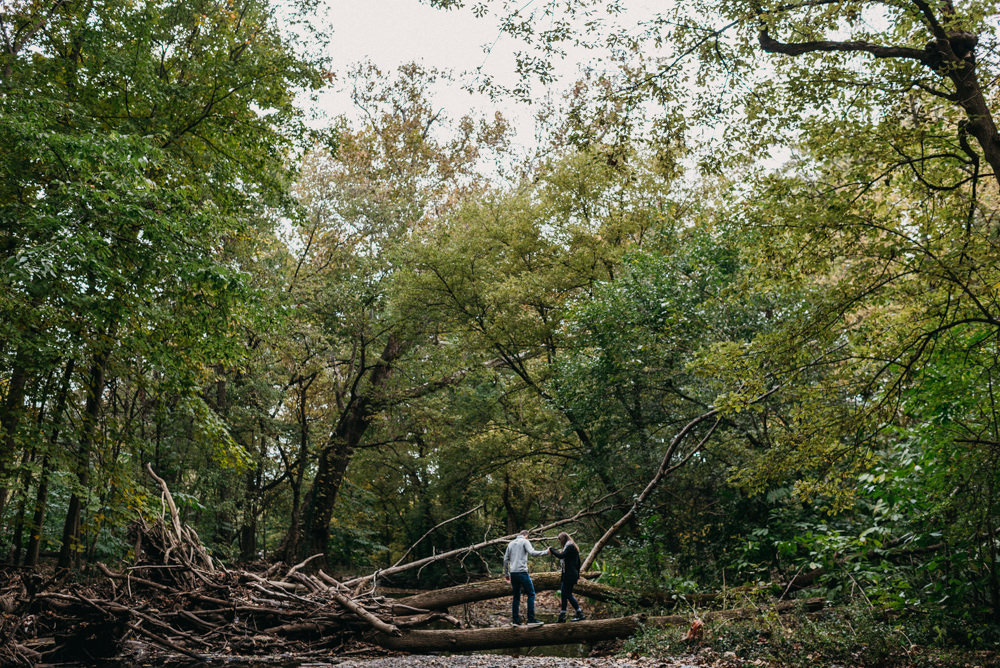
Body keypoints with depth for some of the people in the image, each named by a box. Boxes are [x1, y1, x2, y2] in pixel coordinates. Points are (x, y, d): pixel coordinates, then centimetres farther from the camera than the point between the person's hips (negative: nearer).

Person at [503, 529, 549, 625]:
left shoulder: (511, 543, 19)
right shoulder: (525, 541, 1)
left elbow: (505, 559, 18)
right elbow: (532, 552, -14)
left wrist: (506, 574, 23)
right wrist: (546, 552, -6)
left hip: (512, 573, 7)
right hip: (522, 572, -7)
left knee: (516, 596, 12)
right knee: (531, 594, -2)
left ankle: (516, 620, 9)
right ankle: (531, 619, -10)